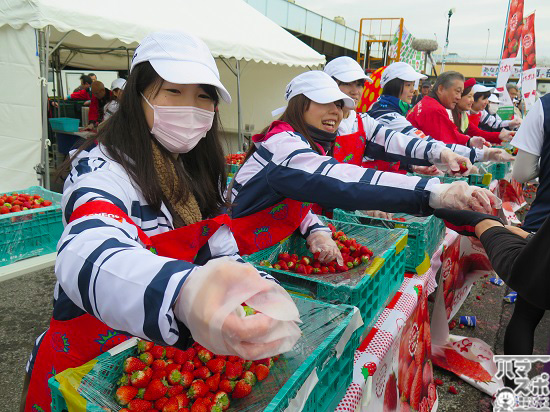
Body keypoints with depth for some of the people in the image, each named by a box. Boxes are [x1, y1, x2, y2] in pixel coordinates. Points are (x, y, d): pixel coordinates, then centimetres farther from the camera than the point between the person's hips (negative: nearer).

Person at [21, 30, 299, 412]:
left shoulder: (198, 173, 5)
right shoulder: (103, 169, -17)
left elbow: (223, 258, 2)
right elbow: (86, 257, -37)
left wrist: (269, 298, -18)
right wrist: (184, 294, -57)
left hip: (168, 354, 6)